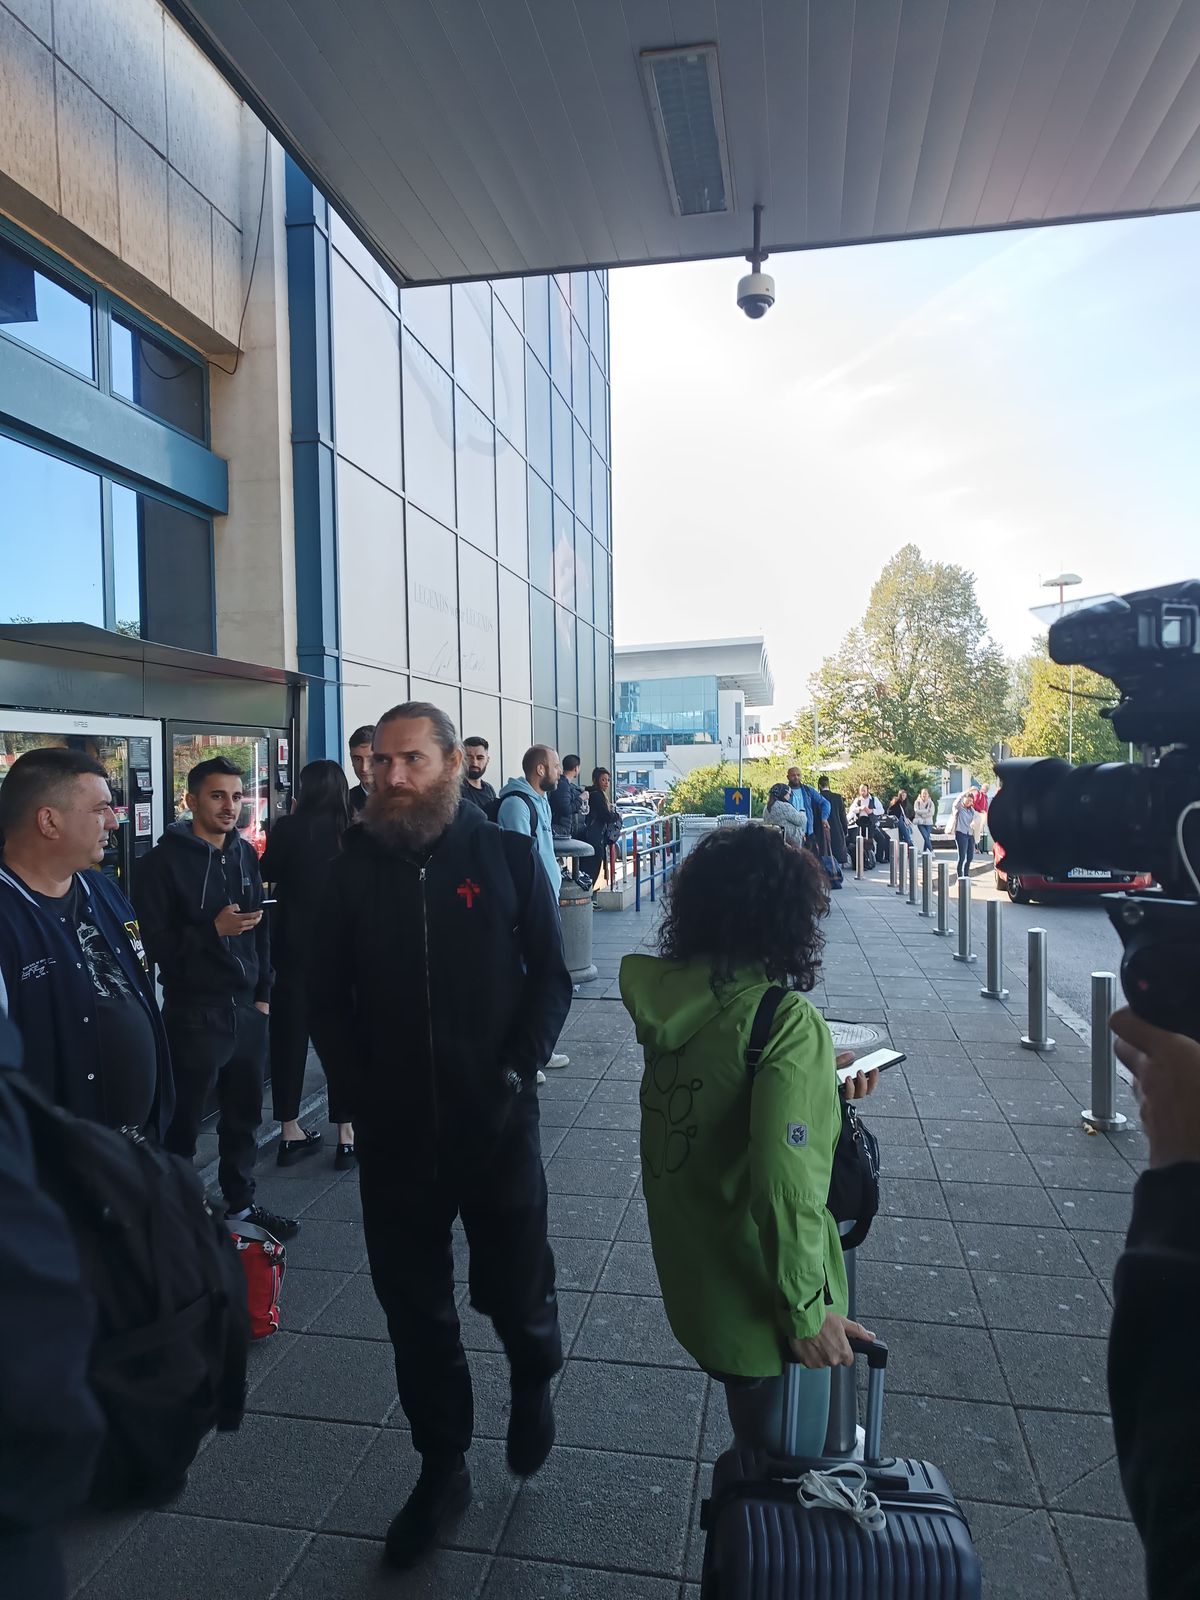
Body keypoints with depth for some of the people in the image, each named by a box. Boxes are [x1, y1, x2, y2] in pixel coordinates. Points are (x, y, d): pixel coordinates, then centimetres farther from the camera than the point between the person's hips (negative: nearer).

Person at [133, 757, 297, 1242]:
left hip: (247, 1008, 6)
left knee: (244, 1115, 15)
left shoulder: (245, 854, 10)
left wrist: (263, 992, 13)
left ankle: (240, 1205, 30)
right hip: (194, 1013, -5)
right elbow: (155, 942, -13)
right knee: (183, 1123, 4)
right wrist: (213, 930, -24)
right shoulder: (165, 860, -8)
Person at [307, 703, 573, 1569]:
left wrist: (517, 1070, -13)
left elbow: (550, 977, -3)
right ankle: (443, 1466, 38)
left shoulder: (508, 856, -5)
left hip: (497, 1124, -1)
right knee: (416, 1309, 14)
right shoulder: (353, 867, -1)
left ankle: (534, 1382, 48)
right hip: (394, 1133, 2)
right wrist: (359, 1091, -5)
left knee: (515, 1291, 13)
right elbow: (326, 995, 4)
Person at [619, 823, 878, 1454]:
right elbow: (786, 1185, -31)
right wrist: (807, 1311, -19)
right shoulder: (788, 1022, -27)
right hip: (759, 1300, -6)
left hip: (687, 1276, 6)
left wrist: (826, 1082, 13)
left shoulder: (668, 994, -6)